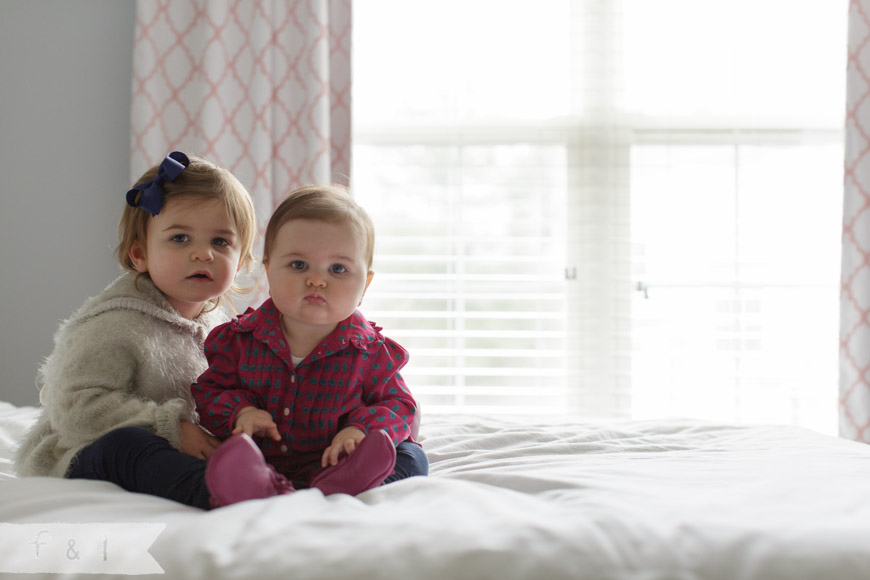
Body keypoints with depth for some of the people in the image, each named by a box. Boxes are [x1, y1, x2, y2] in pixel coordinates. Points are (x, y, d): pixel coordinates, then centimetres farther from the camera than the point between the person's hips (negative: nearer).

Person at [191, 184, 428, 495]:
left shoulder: (372, 351, -4)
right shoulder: (240, 338, 0)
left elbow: (399, 406, 2)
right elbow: (207, 393, 8)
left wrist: (362, 429, -20)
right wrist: (239, 411, -15)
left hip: (331, 461, 0)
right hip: (262, 464, 1)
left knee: (411, 457, -20)